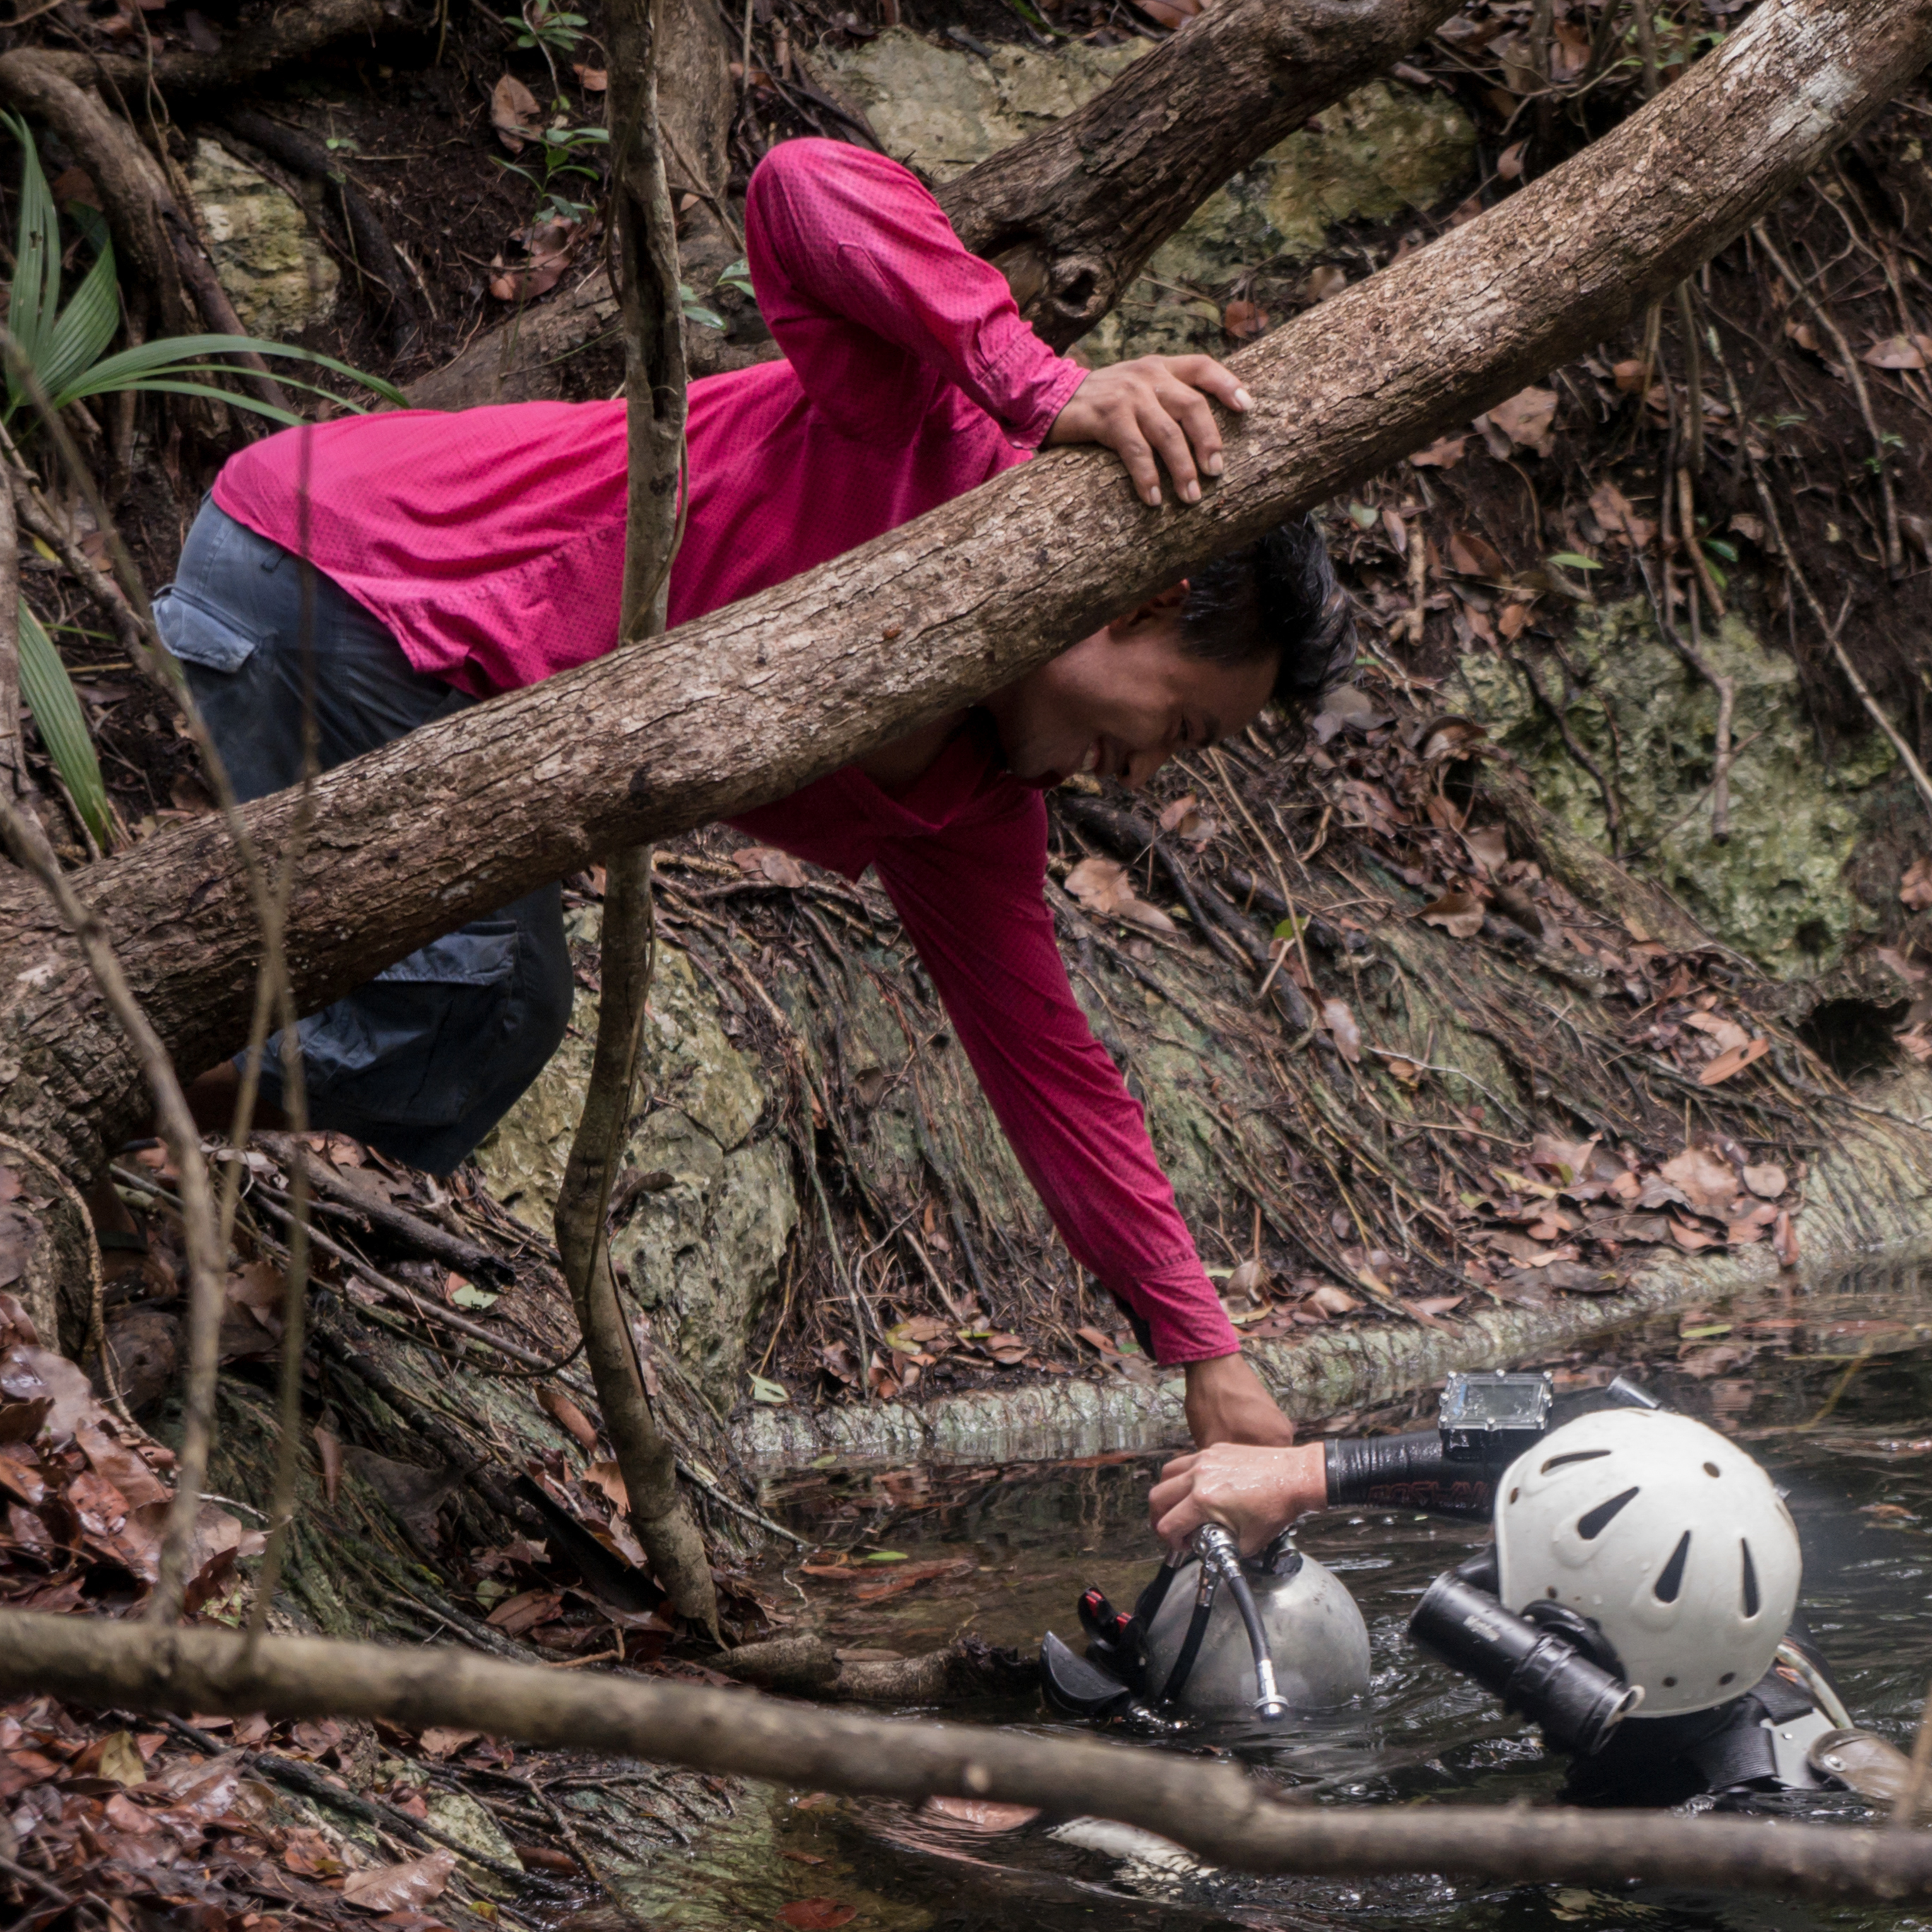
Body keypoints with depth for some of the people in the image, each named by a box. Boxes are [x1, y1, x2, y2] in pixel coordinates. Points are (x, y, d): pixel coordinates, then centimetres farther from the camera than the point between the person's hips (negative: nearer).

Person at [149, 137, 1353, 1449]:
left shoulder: (975, 819, 9)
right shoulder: (941, 444, -15)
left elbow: (1051, 1071, 13)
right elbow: (806, 192, -31)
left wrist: (1209, 1359, 11)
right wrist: (1056, 392, -39)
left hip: (422, 685, 10)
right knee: (486, 998, -15)